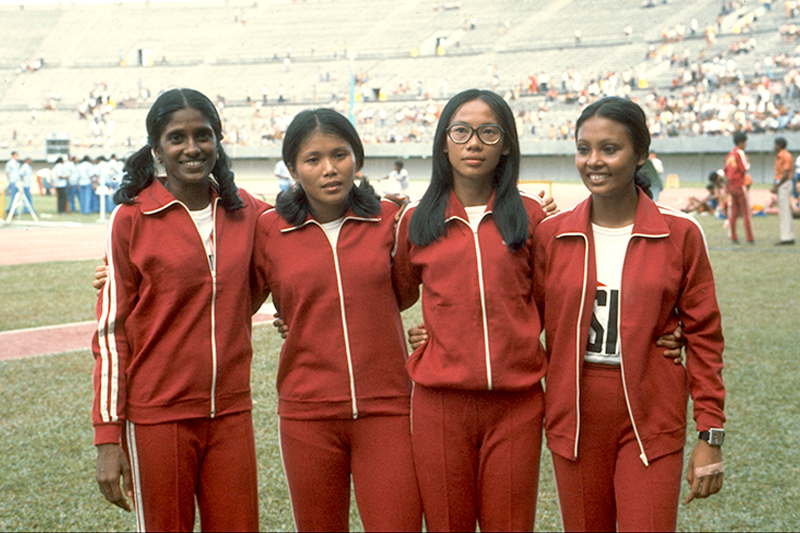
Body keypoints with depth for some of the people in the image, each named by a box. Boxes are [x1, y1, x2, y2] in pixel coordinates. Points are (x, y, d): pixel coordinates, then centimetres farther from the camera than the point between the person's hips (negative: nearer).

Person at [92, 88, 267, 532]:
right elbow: (110, 329, -5)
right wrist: (107, 437, -9)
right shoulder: (132, 219, -6)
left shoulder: (246, 212, 5)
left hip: (231, 412, 3)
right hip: (157, 415, -3)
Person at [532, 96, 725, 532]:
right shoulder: (551, 234, 3)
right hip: (575, 415, 2)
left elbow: (703, 337, 0)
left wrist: (710, 434, -3)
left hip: (650, 419, -2)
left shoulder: (680, 234, -2)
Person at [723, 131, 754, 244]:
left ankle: (733, 237, 7)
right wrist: (748, 163, 3)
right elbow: (744, 168, -17)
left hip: (731, 187, 7)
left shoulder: (729, 154, 13)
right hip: (740, 186, -7)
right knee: (745, 212, -3)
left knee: (733, 212, 8)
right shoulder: (740, 153, -10)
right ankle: (750, 238, -3)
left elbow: (725, 169, 16)